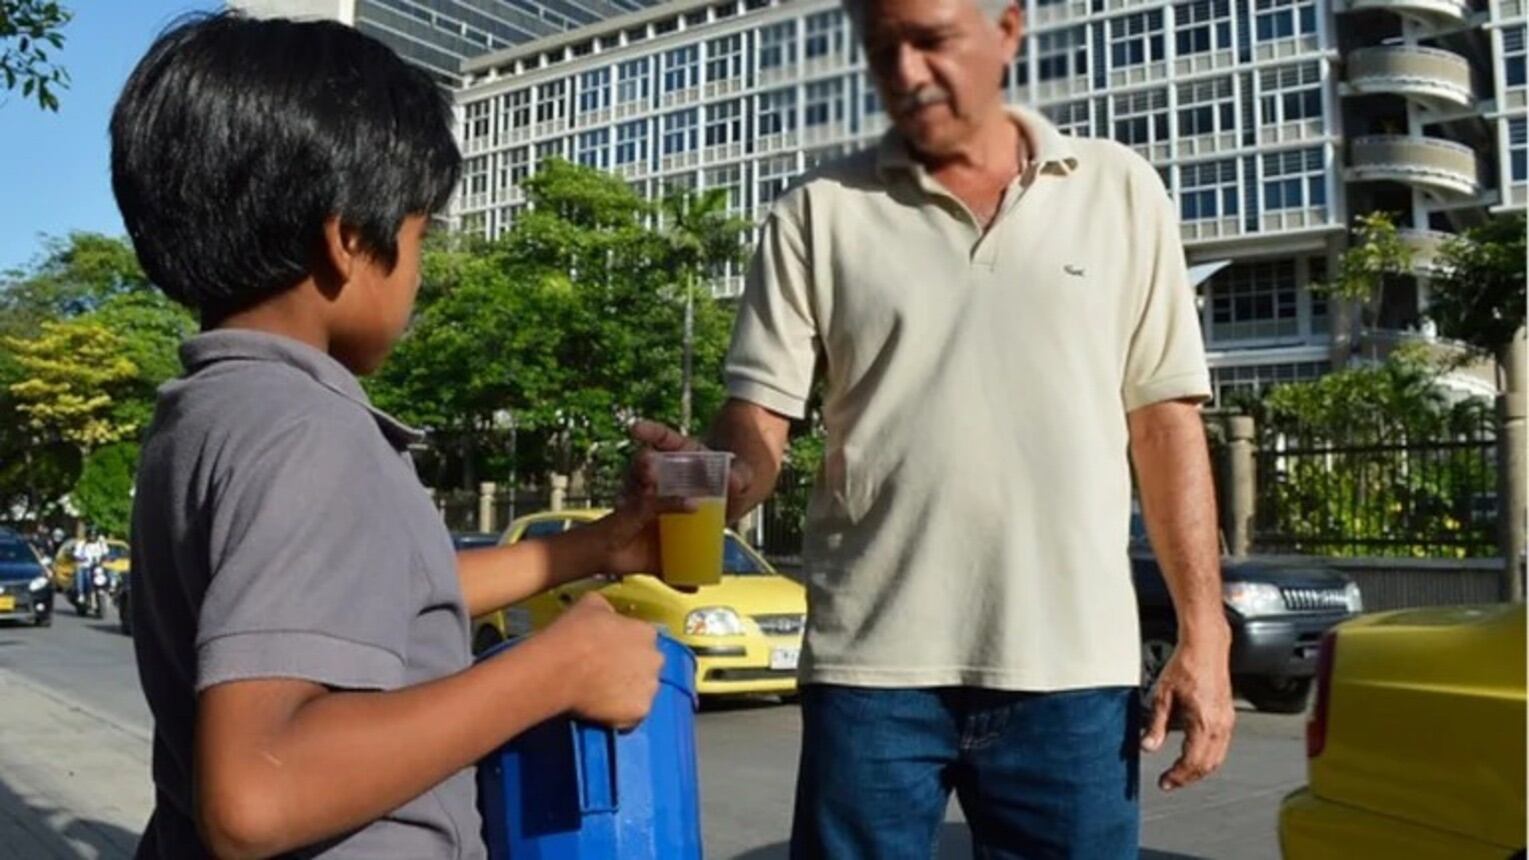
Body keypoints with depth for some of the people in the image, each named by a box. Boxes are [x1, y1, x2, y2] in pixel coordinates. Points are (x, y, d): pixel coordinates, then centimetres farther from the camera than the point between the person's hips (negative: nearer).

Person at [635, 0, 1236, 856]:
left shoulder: (1122, 192, 6)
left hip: (1075, 668, 1)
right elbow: (760, 414, 1)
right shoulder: (819, 213, 3)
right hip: (873, 667, 0)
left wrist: (1204, 633, 1)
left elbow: (1165, 416, 6)